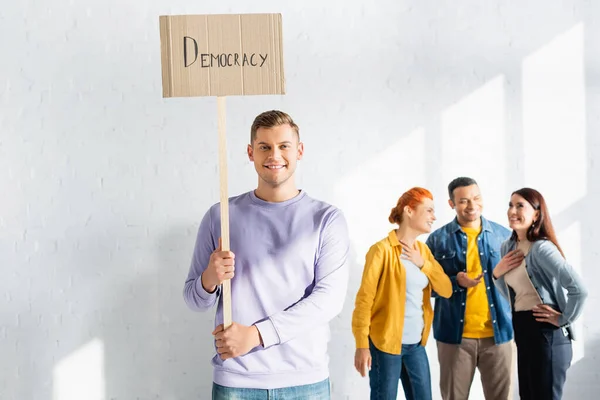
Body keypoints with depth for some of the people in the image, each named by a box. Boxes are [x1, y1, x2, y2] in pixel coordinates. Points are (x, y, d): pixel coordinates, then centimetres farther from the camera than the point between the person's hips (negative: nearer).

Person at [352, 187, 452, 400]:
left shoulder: (423, 250, 10)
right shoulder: (383, 249, -12)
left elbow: (446, 290, 6)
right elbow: (364, 298, -14)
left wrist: (423, 263, -8)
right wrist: (362, 345, -18)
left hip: (416, 344, 7)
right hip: (386, 343, -7)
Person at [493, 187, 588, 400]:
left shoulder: (542, 248, -18)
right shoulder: (507, 247, 7)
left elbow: (579, 290, -30)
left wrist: (563, 319, -16)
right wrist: (497, 273, 1)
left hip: (546, 332, -8)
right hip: (521, 330, 8)